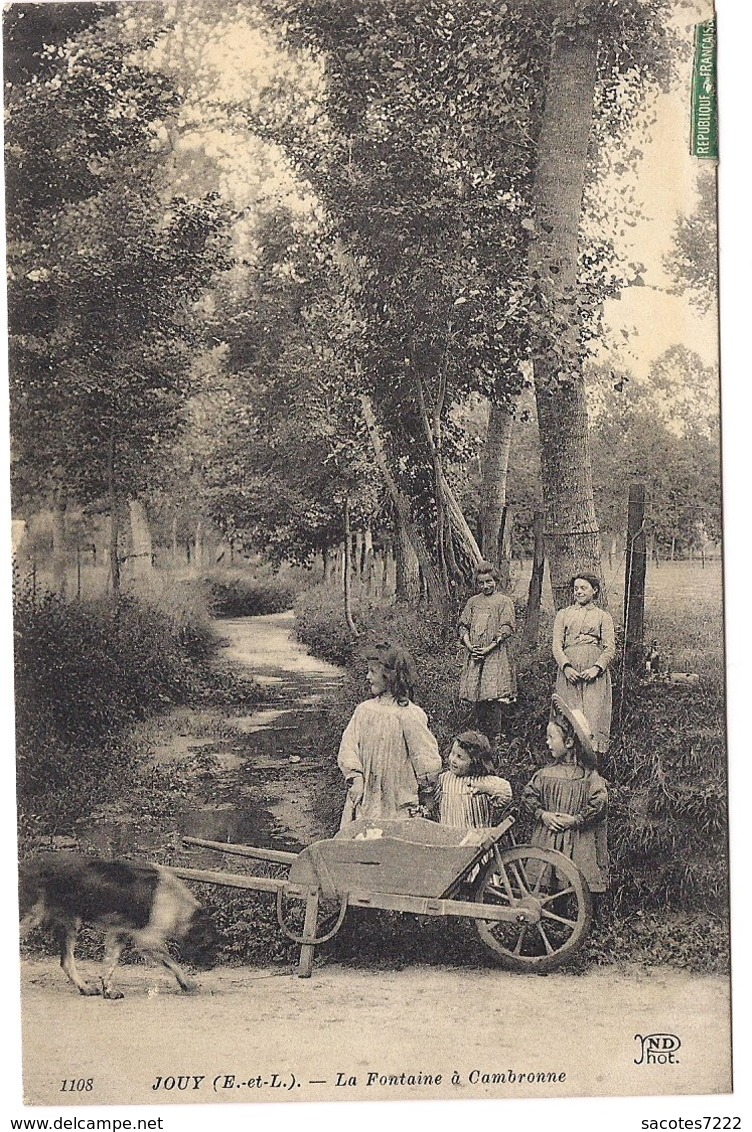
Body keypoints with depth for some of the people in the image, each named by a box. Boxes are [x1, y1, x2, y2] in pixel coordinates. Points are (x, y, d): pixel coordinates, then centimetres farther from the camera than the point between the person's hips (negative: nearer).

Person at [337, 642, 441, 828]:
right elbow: (348, 747, 0)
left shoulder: (410, 715, -11)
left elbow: (428, 760, -9)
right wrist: (355, 779, -11)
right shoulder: (363, 710, 5)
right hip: (365, 800, 5)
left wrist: (426, 788, 0)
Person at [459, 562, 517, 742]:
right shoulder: (473, 602, 14)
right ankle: (479, 735, 15)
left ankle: (495, 737, -2)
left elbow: (506, 629, -6)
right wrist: (469, 646, -4)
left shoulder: (504, 602, 1)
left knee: (493, 697, -9)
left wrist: (488, 648, -13)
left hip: (495, 655, -4)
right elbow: (463, 626, 13)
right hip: (474, 656, 4)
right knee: (476, 696, 5)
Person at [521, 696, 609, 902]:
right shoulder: (545, 773, 5)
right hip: (547, 838, 3)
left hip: (579, 841, -3)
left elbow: (600, 804, -13)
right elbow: (528, 796, 5)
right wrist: (543, 815, -10)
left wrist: (575, 820, -16)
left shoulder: (588, 776, -6)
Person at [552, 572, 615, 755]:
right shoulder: (563, 614, 16)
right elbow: (557, 645, 7)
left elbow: (610, 648, 4)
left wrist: (596, 668, -12)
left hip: (594, 673, -1)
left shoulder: (603, 616, 12)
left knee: (594, 714, -9)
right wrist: (566, 666, -10)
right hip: (569, 672, 1)